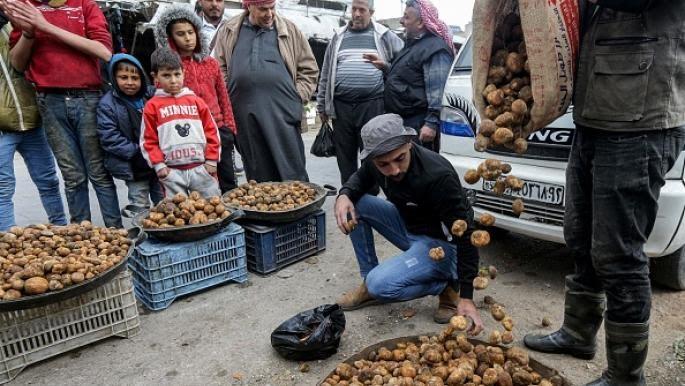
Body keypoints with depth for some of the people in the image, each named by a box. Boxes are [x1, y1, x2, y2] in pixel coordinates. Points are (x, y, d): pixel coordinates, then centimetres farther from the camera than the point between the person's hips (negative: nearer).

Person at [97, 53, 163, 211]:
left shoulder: (152, 95, 2)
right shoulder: (107, 104, -7)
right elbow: (110, 139, -12)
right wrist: (138, 151, -17)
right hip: (134, 168, -3)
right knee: (140, 209, 6)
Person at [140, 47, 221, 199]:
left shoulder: (196, 101, 7)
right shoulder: (152, 106, 3)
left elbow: (211, 131, 8)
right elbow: (149, 140, 4)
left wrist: (212, 160, 3)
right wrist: (158, 165, -3)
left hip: (201, 167, 1)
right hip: (172, 171, -1)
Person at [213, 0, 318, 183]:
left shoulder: (289, 29, 9)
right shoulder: (228, 31, 12)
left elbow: (308, 69, 10)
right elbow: (220, 70, 14)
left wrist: (297, 97, 0)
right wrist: (229, 101, 3)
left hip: (283, 110, -1)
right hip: (245, 114, 2)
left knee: (292, 172, -2)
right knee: (258, 175, 8)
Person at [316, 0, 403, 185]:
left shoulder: (384, 36, 6)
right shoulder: (339, 37, 14)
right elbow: (326, 74, 15)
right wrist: (322, 105, 13)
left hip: (373, 106, -3)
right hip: (341, 106, 3)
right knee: (344, 156, 8)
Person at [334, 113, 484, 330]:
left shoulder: (438, 176, -33)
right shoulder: (374, 164, -14)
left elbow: (465, 233, -28)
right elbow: (361, 177, 10)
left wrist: (466, 297, -29)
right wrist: (344, 195, -15)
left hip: (441, 243, -7)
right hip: (408, 227, 7)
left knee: (380, 285, -26)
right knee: (354, 204, -10)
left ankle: (446, 285, -1)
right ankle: (369, 282, 2)